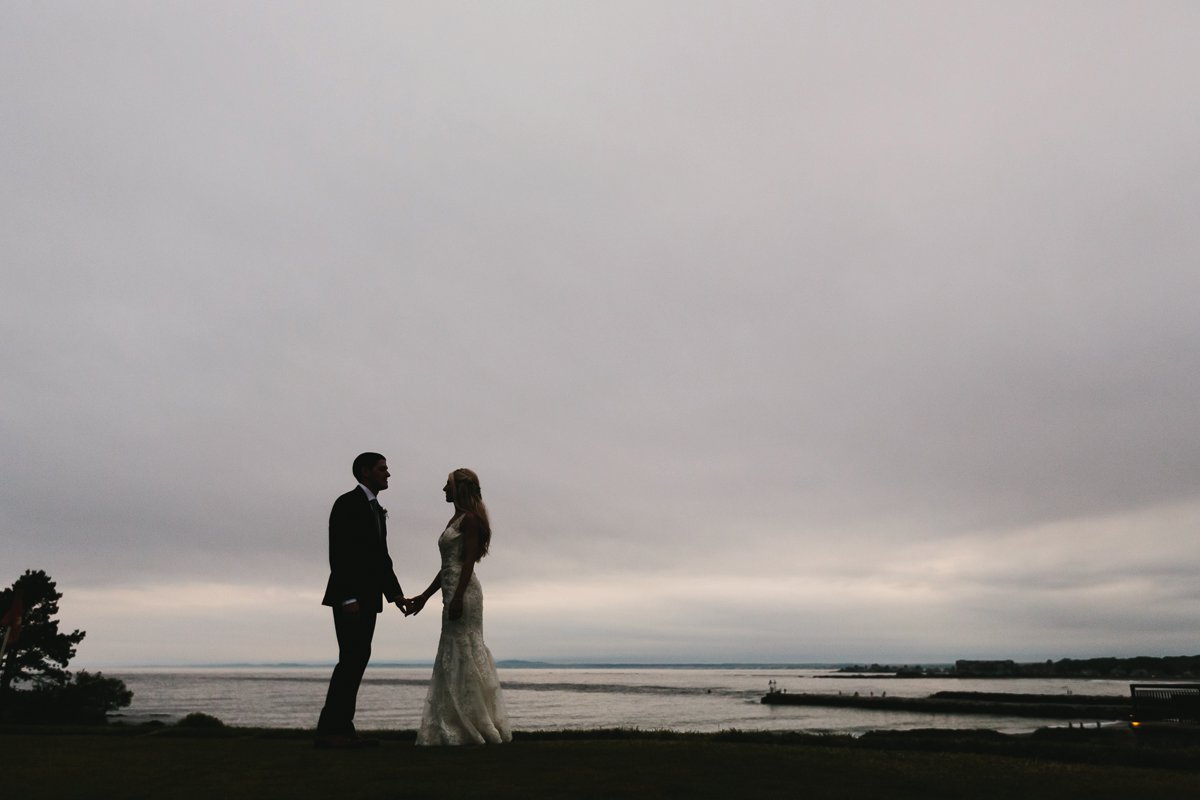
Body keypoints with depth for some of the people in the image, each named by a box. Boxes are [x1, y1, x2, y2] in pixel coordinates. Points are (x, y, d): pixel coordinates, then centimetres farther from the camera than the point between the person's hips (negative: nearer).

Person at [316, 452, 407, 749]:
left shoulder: (378, 510, 17)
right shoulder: (347, 503, -10)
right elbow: (338, 554, -17)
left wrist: (395, 594, 8)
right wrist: (348, 598, -22)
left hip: (368, 598, 9)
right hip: (349, 597, -9)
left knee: (358, 660, 8)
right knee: (351, 660, -11)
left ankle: (343, 729, 12)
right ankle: (328, 730, -6)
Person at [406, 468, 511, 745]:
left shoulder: (470, 518, -8)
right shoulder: (455, 520, 20)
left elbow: (469, 561, -17)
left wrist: (457, 598, -23)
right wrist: (424, 596, 23)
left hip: (464, 592, -10)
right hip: (453, 593, 10)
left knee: (464, 655, -6)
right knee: (452, 659, 11)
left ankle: (479, 726, 1)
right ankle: (458, 727, 17)